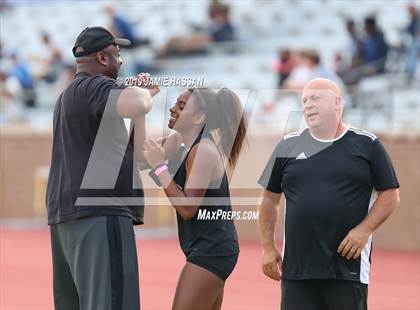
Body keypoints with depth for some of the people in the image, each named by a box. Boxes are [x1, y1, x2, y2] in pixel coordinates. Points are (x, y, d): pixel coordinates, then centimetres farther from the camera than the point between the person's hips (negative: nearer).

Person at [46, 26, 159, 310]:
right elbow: (138, 106, -32)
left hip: (68, 214, 11)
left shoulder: (72, 94, 24)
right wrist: (146, 93, -8)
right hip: (98, 214, -11)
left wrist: (141, 93, 15)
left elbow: (132, 150, 24)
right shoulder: (95, 87, -8)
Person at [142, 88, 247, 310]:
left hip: (211, 251, -10)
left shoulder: (203, 152, -17)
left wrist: (160, 166, -21)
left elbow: (187, 208, -20)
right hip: (210, 249, 10)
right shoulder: (178, 143, 9)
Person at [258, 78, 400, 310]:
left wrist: (364, 230, -10)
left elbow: (390, 195, 4)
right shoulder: (288, 146, 10)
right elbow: (270, 198, 15)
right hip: (296, 266, 2)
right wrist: (268, 247, 10)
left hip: (348, 264, -2)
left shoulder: (367, 145, 3)